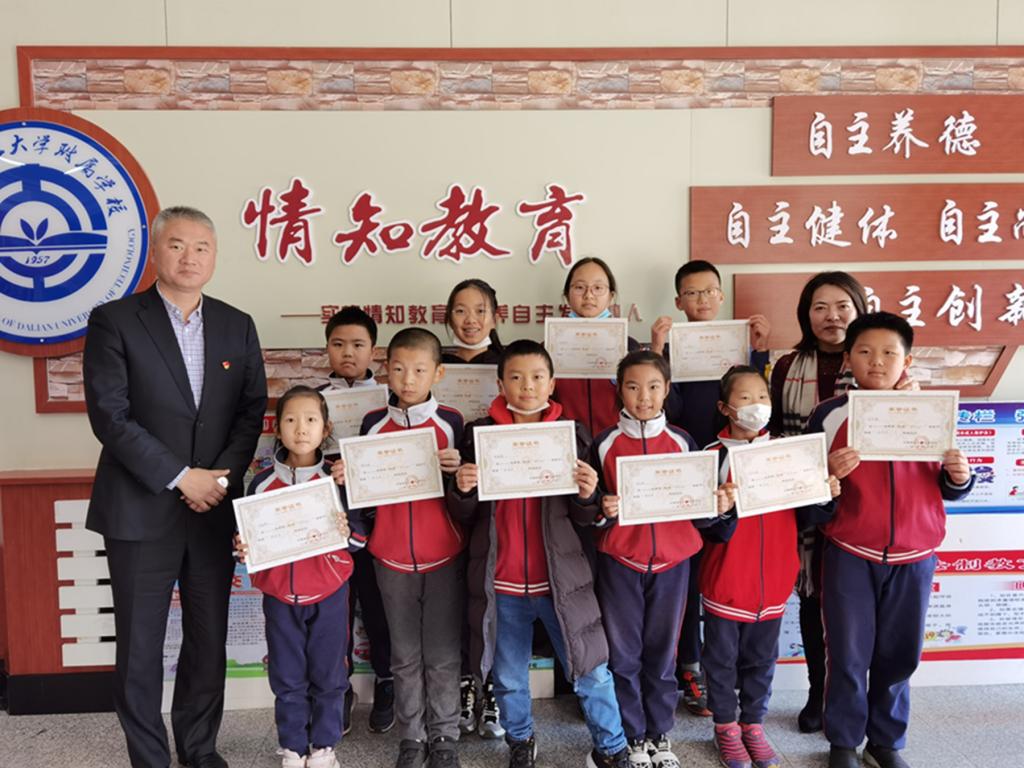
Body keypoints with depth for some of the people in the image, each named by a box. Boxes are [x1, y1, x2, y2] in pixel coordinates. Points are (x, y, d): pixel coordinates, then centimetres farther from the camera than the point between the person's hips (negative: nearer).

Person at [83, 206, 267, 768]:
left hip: (215, 508, 3)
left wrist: (221, 476, -9)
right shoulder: (114, 321, -3)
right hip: (141, 510, -3)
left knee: (209, 638, 13)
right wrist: (180, 478, -14)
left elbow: (252, 410, 5)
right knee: (140, 644, 9)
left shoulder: (237, 326, 7)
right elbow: (109, 415, -11)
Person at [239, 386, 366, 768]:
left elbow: (361, 535, -1)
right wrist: (242, 548, -12)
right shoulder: (262, 482, -1)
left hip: (328, 593, -1)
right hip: (279, 594, 1)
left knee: (328, 674, 9)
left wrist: (346, 533, -22)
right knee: (287, 678, 11)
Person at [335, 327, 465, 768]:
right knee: (405, 655, 14)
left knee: (442, 655, 8)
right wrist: (346, 478, -10)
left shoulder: (450, 422, -4)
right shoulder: (374, 424, 1)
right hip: (391, 558, 2)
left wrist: (456, 469, -19)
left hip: (443, 556, -2)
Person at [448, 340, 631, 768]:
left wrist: (587, 496, -20)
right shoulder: (479, 434, -1)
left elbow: (583, 519, 2)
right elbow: (463, 516, 4)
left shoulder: (571, 434, -2)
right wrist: (462, 490, -18)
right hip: (501, 581, 1)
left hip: (560, 577, -1)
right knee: (508, 677, 17)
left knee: (591, 671, 8)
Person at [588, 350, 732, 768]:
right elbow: (593, 505, 2)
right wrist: (603, 510, -19)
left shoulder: (682, 442, 3)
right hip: (619, 561, -1)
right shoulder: (604, 444, -2)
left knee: (662, 651, 12)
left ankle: (660, 733, 30)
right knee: (623, 654, 7)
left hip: (672, 560, 1)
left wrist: (718, 506, -10)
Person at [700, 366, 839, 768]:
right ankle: (726, 727, 31)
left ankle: (753, 724, 36)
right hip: (726, 580, -3)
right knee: (723, 658, 12)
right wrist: (723, 511, -33)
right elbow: (709, 531, -13)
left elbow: (803, 517, 4)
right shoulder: (713, 456, -11)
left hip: (773, 579, 3)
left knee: (761, 659, 18)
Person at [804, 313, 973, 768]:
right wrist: (829, 473, -21)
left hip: (914, 555, 2)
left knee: (900, 654, 12)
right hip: (849, 554, -2)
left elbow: (947, 490, 11)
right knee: (848, 654, 6)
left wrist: (960, 476, -10)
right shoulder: (829, 415, -4)